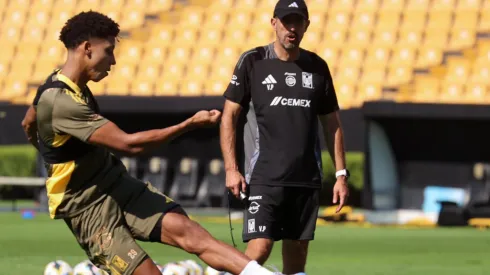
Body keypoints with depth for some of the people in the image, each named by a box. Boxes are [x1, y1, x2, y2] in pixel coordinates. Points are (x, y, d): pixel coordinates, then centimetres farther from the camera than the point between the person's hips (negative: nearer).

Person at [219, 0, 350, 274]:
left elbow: (332, 124, 16)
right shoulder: (253, 62, 1)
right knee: (259, 249, -16)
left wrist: (341, 174, 9)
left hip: (307, 180, 4)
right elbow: (229, 116, 1)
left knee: (297, 252, 4)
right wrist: (231, 168, -8)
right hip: (264, 177, -4)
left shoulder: (317, 67, 10)